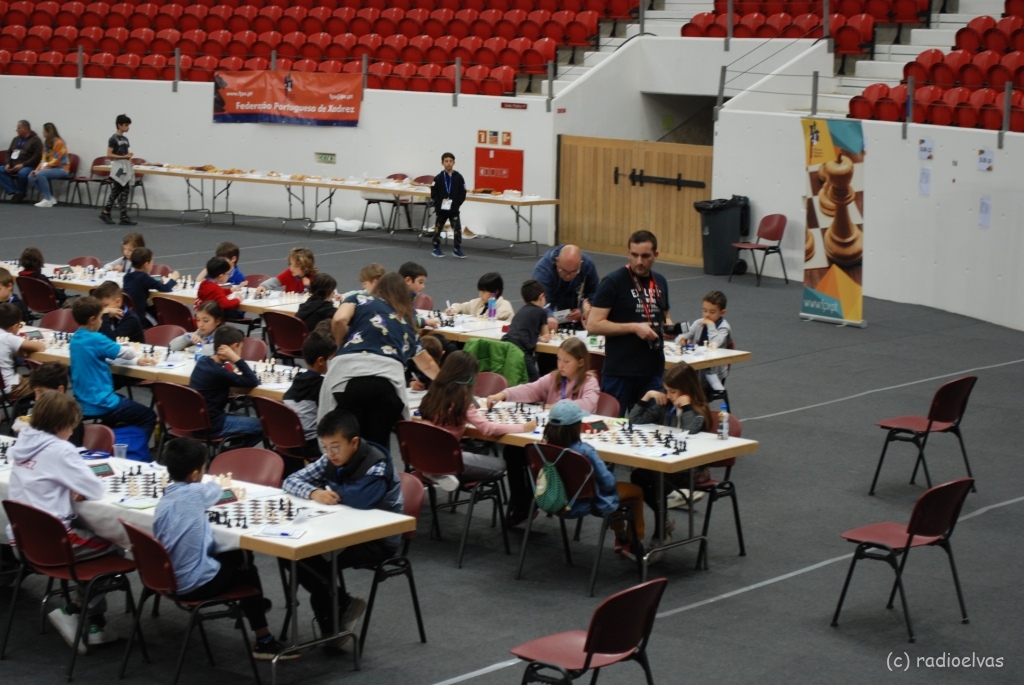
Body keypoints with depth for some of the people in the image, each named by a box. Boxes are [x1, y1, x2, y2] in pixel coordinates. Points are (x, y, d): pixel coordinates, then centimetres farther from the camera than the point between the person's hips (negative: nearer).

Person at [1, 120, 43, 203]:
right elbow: (9, 153, 21)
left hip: (28, 166, -7)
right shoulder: (15, 139, 20)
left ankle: (20, 193, -13)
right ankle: (14, 192, -22)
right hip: (13, 167, 7)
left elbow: (37, 156, -12)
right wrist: (7, 164, 0)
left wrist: (23, 165, -20)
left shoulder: (35, 140, -3)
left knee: (22, 173, -40)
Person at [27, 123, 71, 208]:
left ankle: (48, 199, -22)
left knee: (40, 174, -32)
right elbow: (44, 159, 10)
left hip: (61, 169, -8)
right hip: (50, 168, 8)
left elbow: (56, 161, -18)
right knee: (31, 177, -12)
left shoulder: (58, 143, -14)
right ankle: (50, 197, -6)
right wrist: (37, 169, -6)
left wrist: (43, 168, -22)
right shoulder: (46, 142, 10)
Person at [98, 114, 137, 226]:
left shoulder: (125, 140, 13)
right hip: (117, 167, -8)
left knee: (124, 194, 3)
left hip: (126, 168, 8)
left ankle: (124, 218, 2)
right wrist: (124, 156, -19)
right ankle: (105, 213, 7)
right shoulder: (113, 139, -10)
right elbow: (109, 155, -16)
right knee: (115, 193, -5)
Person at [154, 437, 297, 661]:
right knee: (246, 568, 20)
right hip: (195, 583, -7)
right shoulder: (195, 492, -17)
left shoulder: (164, 500, 1)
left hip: (169, 579, 7)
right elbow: (215, 488, 4)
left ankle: (250, 604, 50)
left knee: (237, 556, 25)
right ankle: (263, 642, 25)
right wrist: (218, 483, 28)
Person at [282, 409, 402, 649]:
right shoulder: (331, 461, 0)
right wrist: (314, 493, -21)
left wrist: (332, 491, -17)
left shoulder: (377, 465, -22)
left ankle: (341, 605, 2)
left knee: (311, 560, -24)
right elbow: (291, 481, 2)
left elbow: (360, 499, -39)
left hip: (378, 540, -8)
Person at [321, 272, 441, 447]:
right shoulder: (407, 324, 34)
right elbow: (428, 365, 47)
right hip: (389, 379, 2)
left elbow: (339, 320, 4)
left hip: (349, 374, -2)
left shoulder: (360, 300, 25)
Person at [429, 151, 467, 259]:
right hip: (441, 209, 0)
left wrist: (456, 204, -11)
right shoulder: (438, 178, -4)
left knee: (457, 229, -4)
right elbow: (433, 194, -3)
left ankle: (457, 249, 7)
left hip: (454, 210, 0)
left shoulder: (459, 177, -3)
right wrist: (438, 204, -15)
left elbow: (462, 194, -2)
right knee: (438, 229, 9)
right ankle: (436, 249, 21)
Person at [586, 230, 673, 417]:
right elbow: (593, 325, -13)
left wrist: (668, 326, 3)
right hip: (619, 373, -5)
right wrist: (634, 328, -19)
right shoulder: (614, 282, -8)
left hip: (653, 371, 5)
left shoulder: (660, 282, 11)